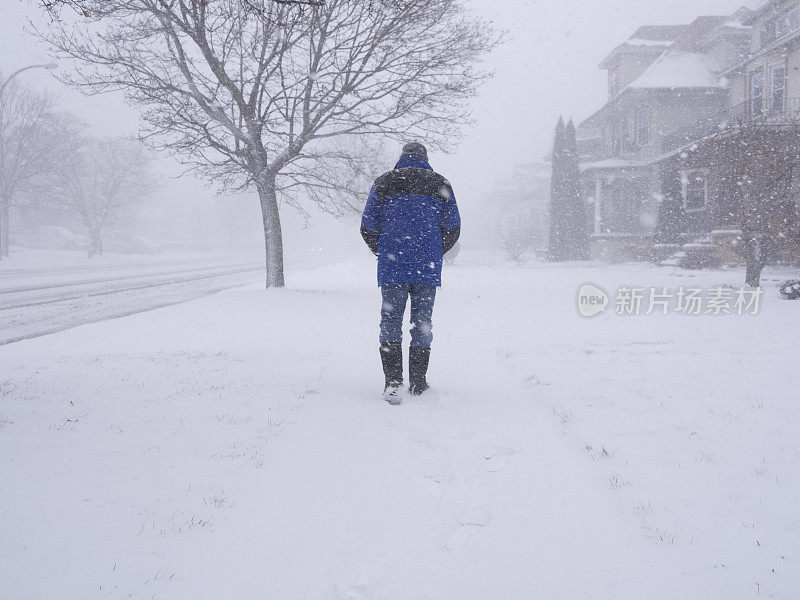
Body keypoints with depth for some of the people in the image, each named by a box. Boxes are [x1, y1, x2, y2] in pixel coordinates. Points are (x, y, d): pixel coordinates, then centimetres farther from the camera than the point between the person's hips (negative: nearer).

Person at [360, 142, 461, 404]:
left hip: (392, 266, -1)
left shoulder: (385, 182, 8)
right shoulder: (441, 185, 10)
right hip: (428, 267, 1)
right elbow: (453, 227, 7)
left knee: (390, 320, 2)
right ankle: (418, 383, 9)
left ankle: (392, 381, -10)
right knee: (422, 322, 7)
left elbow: (368, 225, 5)